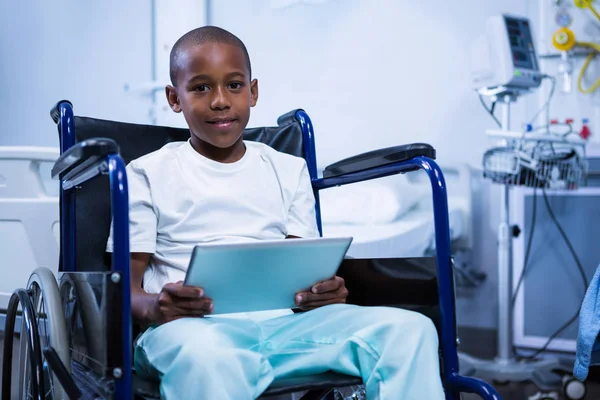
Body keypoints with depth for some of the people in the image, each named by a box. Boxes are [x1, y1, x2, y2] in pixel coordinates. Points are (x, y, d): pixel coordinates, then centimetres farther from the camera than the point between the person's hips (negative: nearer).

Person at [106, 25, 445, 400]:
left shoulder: (288, 170, 21)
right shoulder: (148, 173, 11)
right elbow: (126, 280, 6)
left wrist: (326, 290, -9)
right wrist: (153, 307, -19)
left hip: (285, 320, 4)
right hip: (196, 325, -3)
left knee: (409, 329, -20)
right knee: (207, 356, -42)